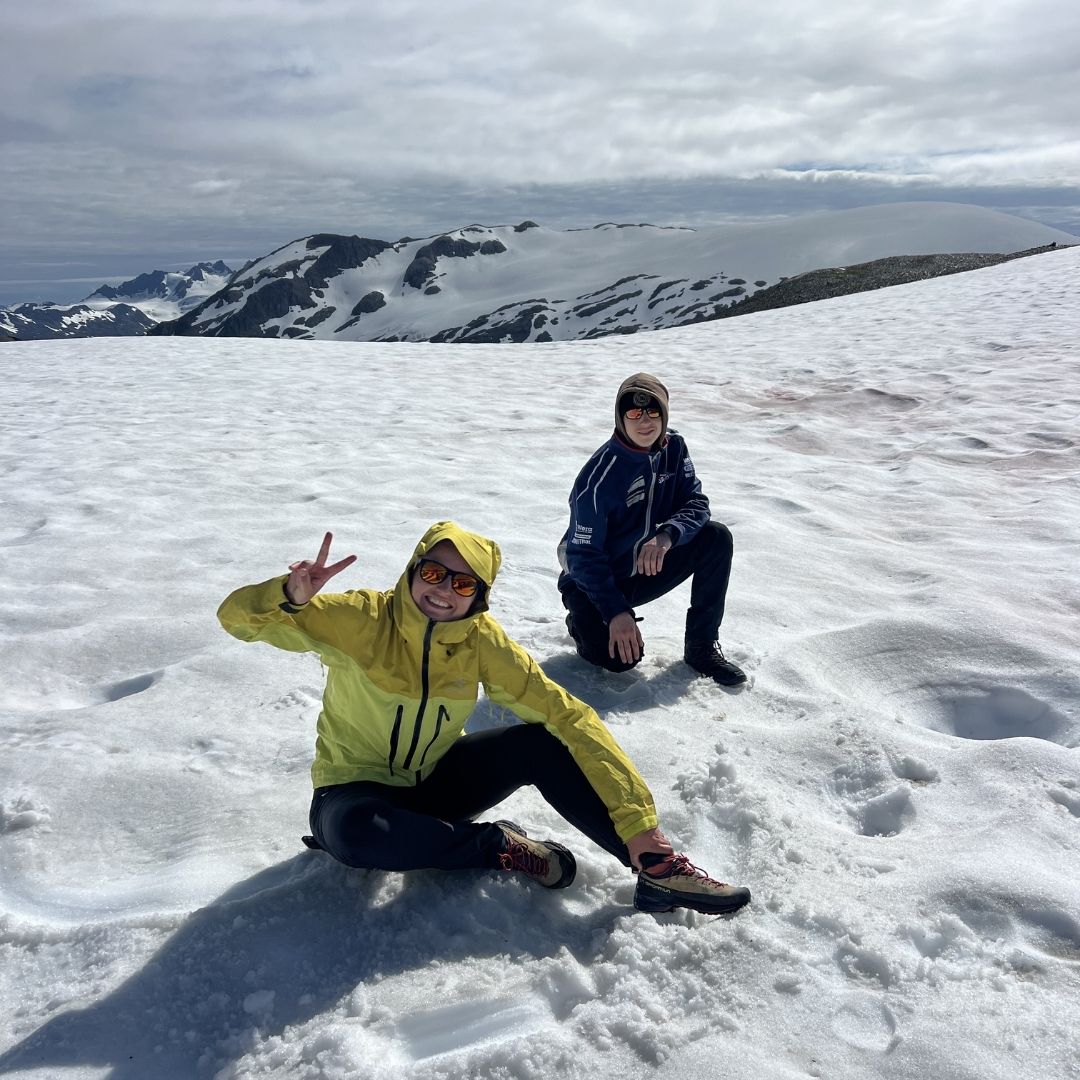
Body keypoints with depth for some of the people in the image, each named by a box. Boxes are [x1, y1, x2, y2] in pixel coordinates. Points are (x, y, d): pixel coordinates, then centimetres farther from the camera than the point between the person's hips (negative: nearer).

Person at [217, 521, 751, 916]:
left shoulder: (481, 641, -15)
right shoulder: (361, 619, -21)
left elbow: (567, 714, -19)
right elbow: (238, 618, -23)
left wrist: (635, 818, -26)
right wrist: (291, 595, -47)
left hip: (436, 782, 2)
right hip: (356, 792, -2)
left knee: (543, 742, -22)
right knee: (354, 834, -39)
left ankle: (656, 867, -13)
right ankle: (500, 846, -17)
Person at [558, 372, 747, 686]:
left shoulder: (673, 447, -7)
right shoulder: (600, 475, -25)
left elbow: (696, 503, -7)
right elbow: (583, 554, -23)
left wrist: (667, 536, -30)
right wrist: (616, 612, -31)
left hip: (647, 568, 6)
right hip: (593, 581, -5)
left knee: (717, 538, -15)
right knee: (621, 657, -27)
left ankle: (702, 646, -5)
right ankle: (583, 622, 10)